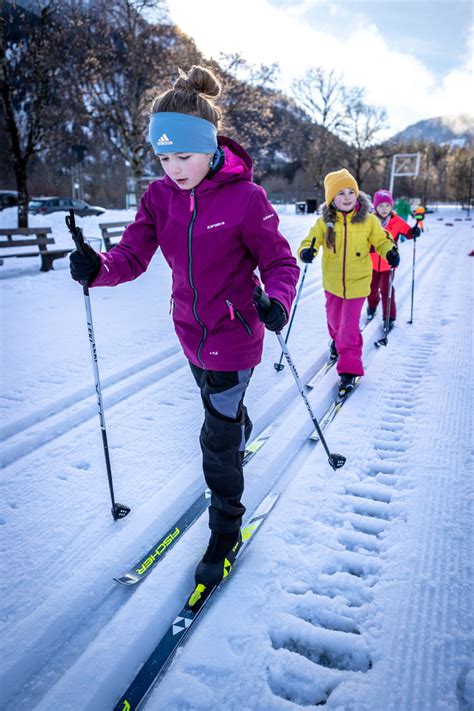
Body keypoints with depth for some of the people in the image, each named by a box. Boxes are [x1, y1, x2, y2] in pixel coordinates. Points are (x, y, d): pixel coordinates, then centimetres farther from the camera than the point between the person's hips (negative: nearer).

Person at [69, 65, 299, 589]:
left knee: (218, 436, 2)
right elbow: (132, 257, -9)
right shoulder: (159, 196, -5)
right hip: (191, 331, 5)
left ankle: (226, 526, 26)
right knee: (222, 409, 29)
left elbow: (280, 261, -14)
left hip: (234, 335, -5)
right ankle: (241, 440, 64)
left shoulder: (245, 197, -19)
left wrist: (277, 301, -35)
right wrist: (97, 268, -31)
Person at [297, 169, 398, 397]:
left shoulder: (368, 220, -7)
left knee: (349, 325, -8)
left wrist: (390, 252, -18)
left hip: (357, 282, -3)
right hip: (332, 281, 3)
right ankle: (337, 340, 57)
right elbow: (310, 241, -5)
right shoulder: (324, 222, -6)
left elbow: (381, 240, 3)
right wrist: (306, 251, -28)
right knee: (334, 319, 23)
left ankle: (349, 369, 2)